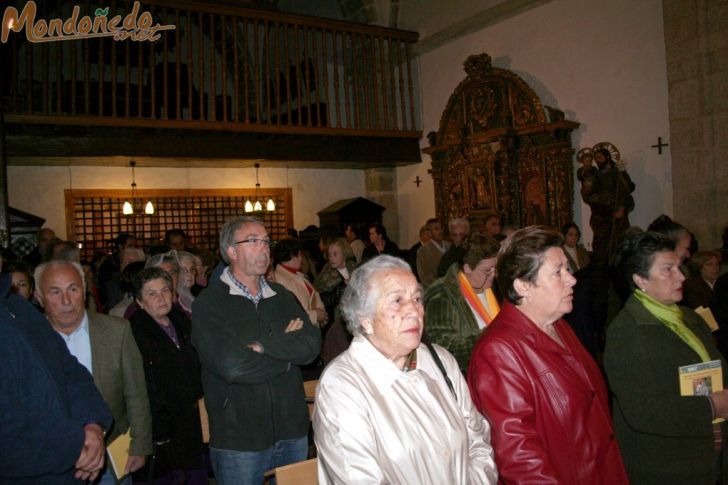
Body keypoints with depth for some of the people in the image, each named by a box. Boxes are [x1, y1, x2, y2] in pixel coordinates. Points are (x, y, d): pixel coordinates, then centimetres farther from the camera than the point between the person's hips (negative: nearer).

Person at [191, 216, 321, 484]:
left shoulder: (282, 296, 9)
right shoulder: (209, 304, -9)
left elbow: (312, 344, -5)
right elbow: (232, 366, -22)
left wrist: (265, 344, -19)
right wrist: (287, 346, -9)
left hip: (293, 432, 5)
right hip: (239, 441, -5)